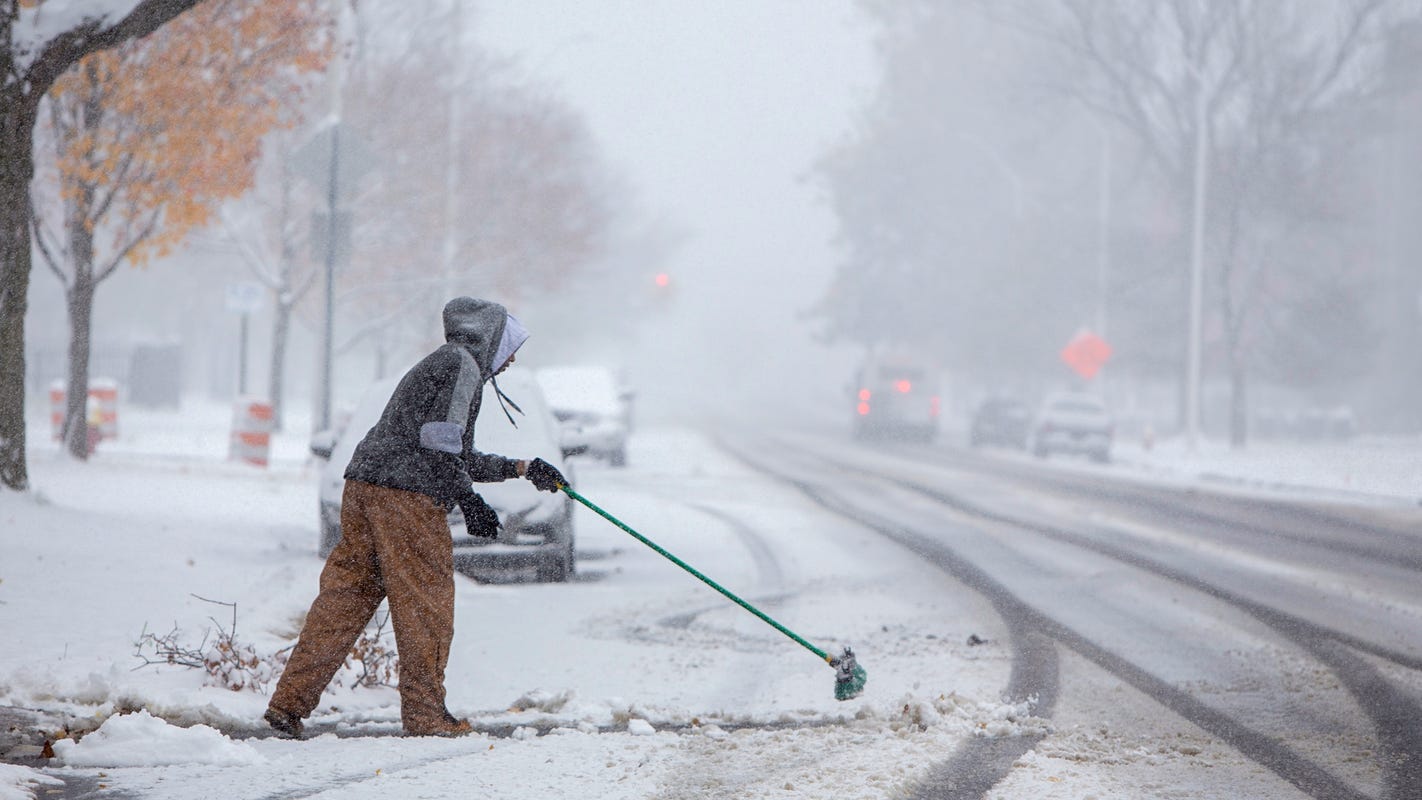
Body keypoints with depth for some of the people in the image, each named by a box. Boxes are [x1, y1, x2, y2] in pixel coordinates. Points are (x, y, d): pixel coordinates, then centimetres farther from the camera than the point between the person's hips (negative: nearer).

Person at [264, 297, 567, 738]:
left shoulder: (438, 365, 29)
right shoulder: (462, 363, -2)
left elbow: (459, 459, 33)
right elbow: (440, 441, -14)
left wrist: (521, 467, 35)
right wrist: (469, 501, -11)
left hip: (364, 486, 9)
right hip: (408, 495, -9)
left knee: (344, 597, 7)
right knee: (426, 602, -1)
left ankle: (289, 703, 3)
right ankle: (425, 714, 4)